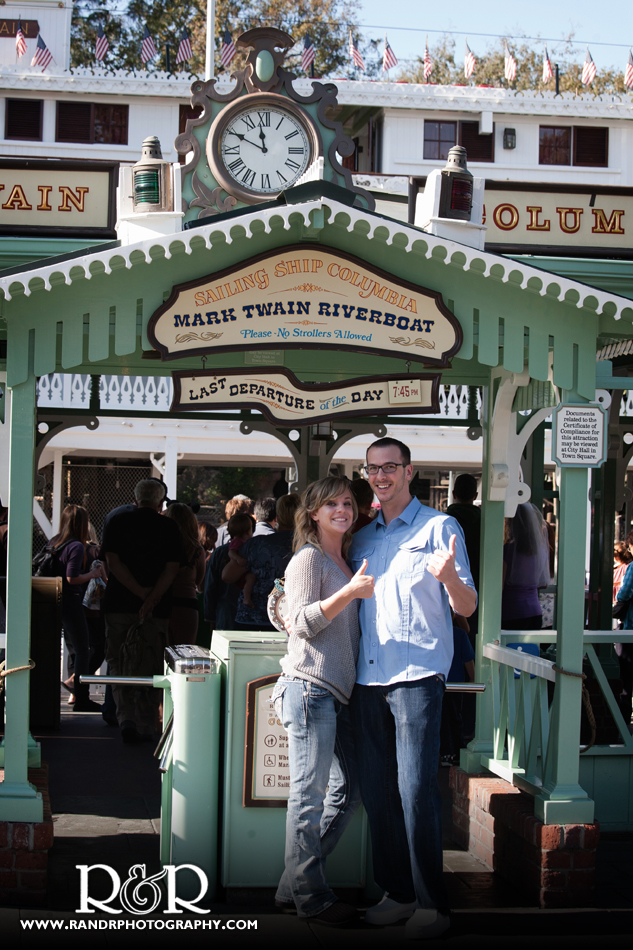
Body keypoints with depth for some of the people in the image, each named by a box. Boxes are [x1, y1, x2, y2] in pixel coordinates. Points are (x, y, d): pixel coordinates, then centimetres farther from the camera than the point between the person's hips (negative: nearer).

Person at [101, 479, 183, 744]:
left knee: (118, 662, 10)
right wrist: (151, 599, -13)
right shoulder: (170, 527, 2)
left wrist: (141, 592, -9)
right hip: (158, 608, 0)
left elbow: (113, 563, -6)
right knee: (150, 667, 9)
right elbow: (172, 569, -8)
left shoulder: (117, 523, 3)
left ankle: (126, 717, -7)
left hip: (118, 603, 0)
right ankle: (146, 727, 11)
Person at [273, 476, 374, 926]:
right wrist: (350, 592, -23)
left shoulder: (345, 563, 22)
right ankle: (309, 896, 1)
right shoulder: (309, 558, -4)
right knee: (309, 792, -6)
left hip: (338, 691, 10)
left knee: (349, 788, 10)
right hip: (310, 686, -10)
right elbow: (303, 623, -14)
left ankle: (295, 885, 17)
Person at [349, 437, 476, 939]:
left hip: (418, 674, -6)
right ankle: (398, 892, 15)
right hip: (368, 677, 6)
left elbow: (468, 607, -1)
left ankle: (433, 903, -4)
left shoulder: (440, 527, 3)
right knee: (377, 789, 5)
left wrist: (449, 577, -22)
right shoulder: (363, 539, 20)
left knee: (416, 788, -11)